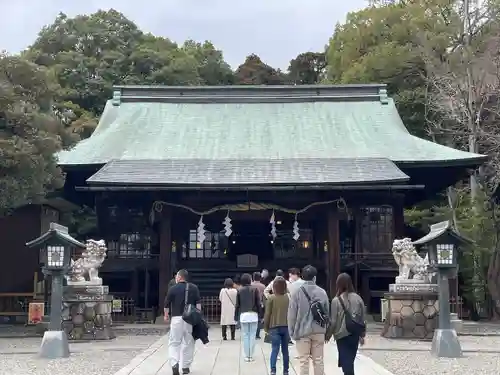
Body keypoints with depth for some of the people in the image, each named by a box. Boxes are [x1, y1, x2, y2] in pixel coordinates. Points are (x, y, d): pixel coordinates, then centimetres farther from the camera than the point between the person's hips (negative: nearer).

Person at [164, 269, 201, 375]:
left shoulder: (173, 289, 0)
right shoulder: (194, 288, 6)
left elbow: (166, 305, 3)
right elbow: (198, 303, 1)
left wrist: (166, 315, 18)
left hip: (177, 318, -2)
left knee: (174, 343, 3)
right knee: (188, 343, 11)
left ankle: (174, 364, -17)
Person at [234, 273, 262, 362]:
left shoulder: (239, 290, 2)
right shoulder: (254, 289, 0)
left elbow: (237, 304, 3)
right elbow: (258, 303, -1)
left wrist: (236, 316, 9)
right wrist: (260, 314, 6)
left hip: (243, 315, 1)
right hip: (253, 314, -1)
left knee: (245, 336, 6)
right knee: (252, 335, 4)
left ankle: (247, 356, 6)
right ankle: (251, 355, 4)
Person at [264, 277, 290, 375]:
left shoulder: (271, 298, -7)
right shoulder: (288, 297, 1)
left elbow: (267, 314, -5)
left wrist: (266, 327, 6)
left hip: (274, 327, -3)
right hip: (286, 327, 3)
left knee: (275, 350, -5)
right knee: (285, 350, 11)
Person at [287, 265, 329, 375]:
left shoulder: (297, 292, -9)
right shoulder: (322, 292, -1)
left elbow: (292, 314, -8)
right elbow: (327, 312, 3)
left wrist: (292, 331, 2)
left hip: (302, 331, -2)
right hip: (319, 331, 3)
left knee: (304, 361, 4)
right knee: (318, 360, 11)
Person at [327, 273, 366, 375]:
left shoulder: (336, 300, -13)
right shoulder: (358, 298, -1)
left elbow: (334, 321, -11)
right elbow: (363, 318, 4)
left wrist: (329, 334, 5)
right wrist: (362, 335, 15)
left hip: (342, 335, -4)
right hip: (355, 334, 4)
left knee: (345, 361, 5)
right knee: (350, 360, 18)